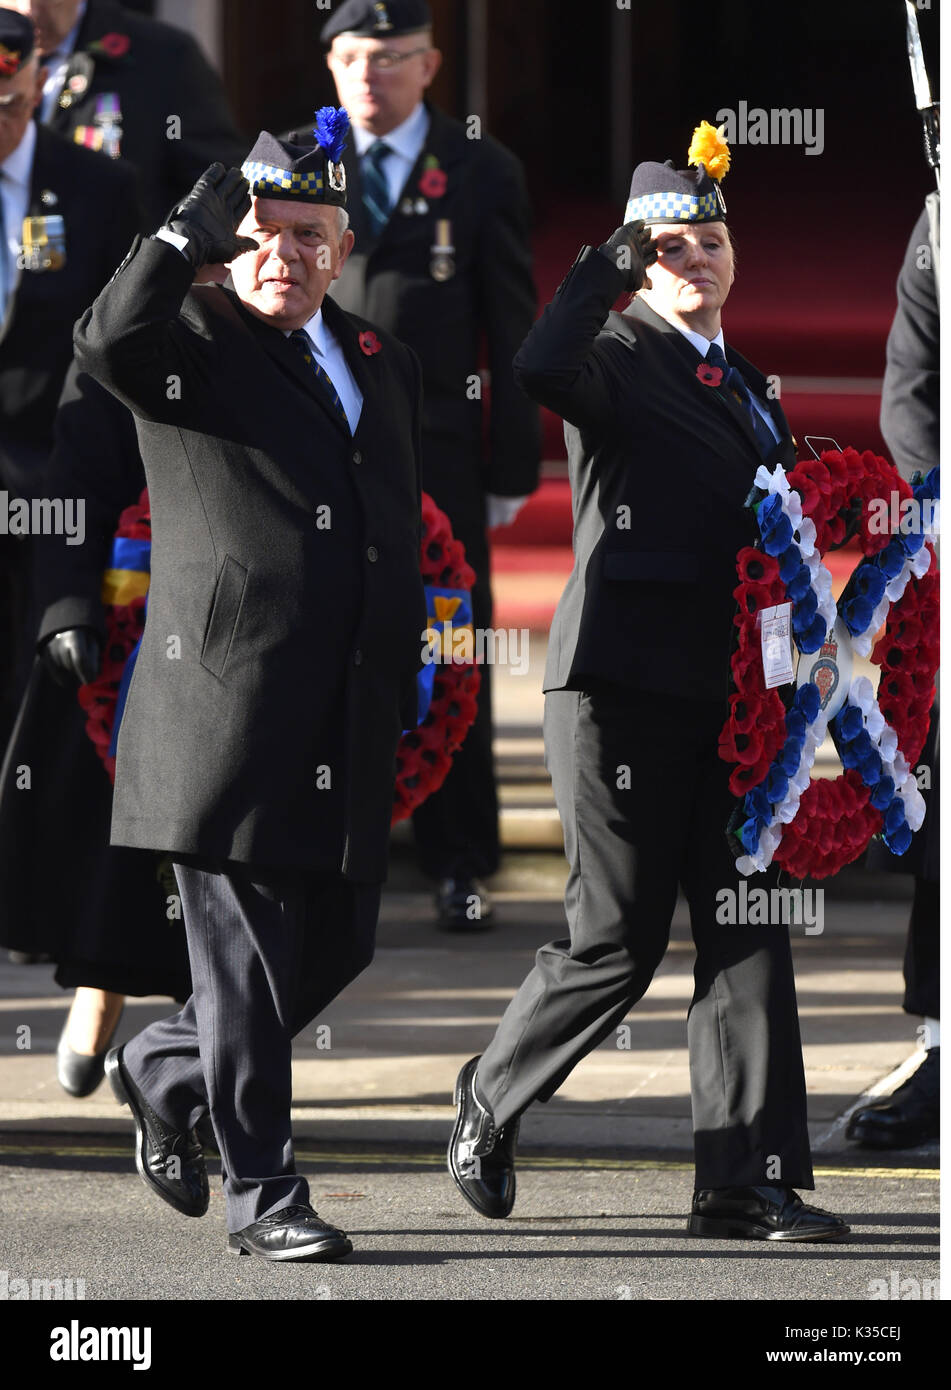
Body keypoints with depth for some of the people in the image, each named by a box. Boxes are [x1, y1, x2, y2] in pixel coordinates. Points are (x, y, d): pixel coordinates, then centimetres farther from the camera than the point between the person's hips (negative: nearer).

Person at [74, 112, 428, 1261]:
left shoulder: (381, 365, 18)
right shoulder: (195, 347, -2)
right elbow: (106, 346, -26)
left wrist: (405, 669, 19)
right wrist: (193, 231, -28)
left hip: (349, 732, 7)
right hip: (231, 708, -7)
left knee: (338, 942, 11)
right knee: (247, 958, -4)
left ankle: (165, 1069, 33)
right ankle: (261, 1194, 2)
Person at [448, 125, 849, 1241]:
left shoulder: (744, 383, 20)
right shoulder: (620, 357, -3)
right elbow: (542, 371, -27)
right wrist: (608, 268, -20)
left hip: (726, 686, 7)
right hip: (623, 683, -7)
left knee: (748, 936, 1)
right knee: (616, 940, -3)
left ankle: (748, 1181, 1)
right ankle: (488, 1103, 19)